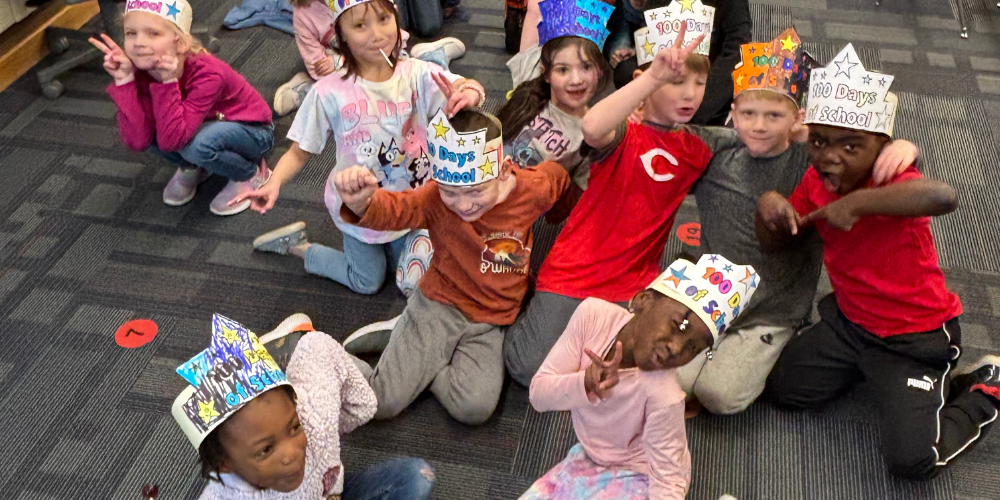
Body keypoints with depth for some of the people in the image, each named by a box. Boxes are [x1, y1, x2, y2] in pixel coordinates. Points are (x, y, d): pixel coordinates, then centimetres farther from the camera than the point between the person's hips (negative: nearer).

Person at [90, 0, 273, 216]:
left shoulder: (207, 74, -34)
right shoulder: (143, 71, -17)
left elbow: (171, 140, -39)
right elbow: (137, 141, -26)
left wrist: (168, 82, -45)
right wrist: (124, 80, -32)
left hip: (251, 131, -6)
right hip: (207, 125, 6)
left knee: (198, 144, -36)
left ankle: (252, 173, -5)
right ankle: (192, 167, 9)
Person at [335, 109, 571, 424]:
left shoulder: (532, 189, -12)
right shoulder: (437, 200, -18)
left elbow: (555, 175, 10)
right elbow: (393, 210, -34)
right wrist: (361, 203, -57)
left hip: (492, 322, 3)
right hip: (438, 307, -2)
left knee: (475, 409, -21)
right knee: (384, 403, -14)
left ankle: (414, 356, 6)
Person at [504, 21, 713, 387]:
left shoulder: (696, 150, 8)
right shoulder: (624, 135, -10)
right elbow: (591, 127, -34)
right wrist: (654, 75, -41)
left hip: (636, 286, 5)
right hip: (575, 274, -4)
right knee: (533, 369, -13)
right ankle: (529, 316, 20)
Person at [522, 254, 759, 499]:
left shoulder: (663, 394, -35)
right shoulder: (593, 314, -24)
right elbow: (538, 394, -17)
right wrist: (585, 384, -36)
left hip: (637, 477, -5)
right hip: (589, 458, 5)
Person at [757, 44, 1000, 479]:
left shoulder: (891, 183, -29)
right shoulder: (816, 181, -6)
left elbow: (943, 197, -54)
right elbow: (774, 242, 1)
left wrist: (855, 203, -49)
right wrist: (769, 206, -21)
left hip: (914, 337, -7)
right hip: (848, 319, 7)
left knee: (912, 460, -12)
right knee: (784, 389, 8)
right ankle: (867, 369, 25)